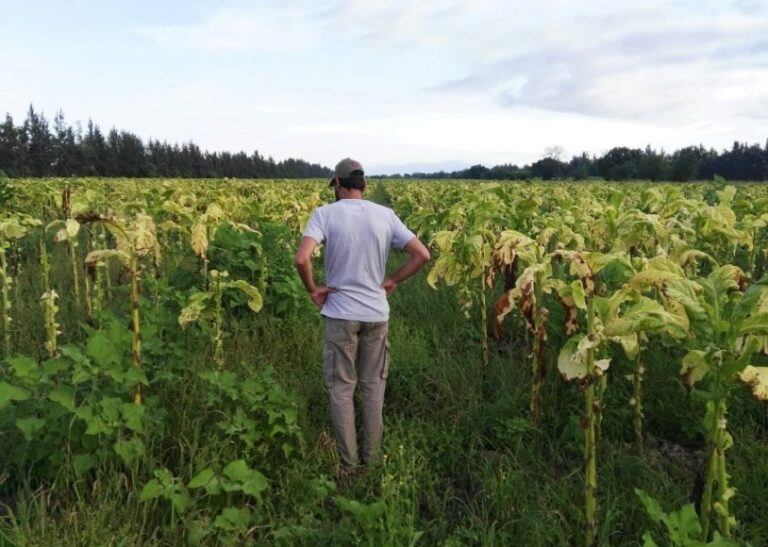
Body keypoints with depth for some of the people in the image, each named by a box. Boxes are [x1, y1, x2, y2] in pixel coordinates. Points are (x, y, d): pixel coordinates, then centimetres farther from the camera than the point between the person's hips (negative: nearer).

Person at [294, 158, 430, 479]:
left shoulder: (325, 214, -9)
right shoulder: (385, 215, 0)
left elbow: (301, 260, -23)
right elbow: (423, 255, -2)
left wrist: (312, 289, -7)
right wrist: (393, 281, 5)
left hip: (340, 314, -3)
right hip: (377, 314, 3)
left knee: (341, 389, 9)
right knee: (373, 388, 14)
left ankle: (348, 465, 16)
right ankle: (372, 460, 24)